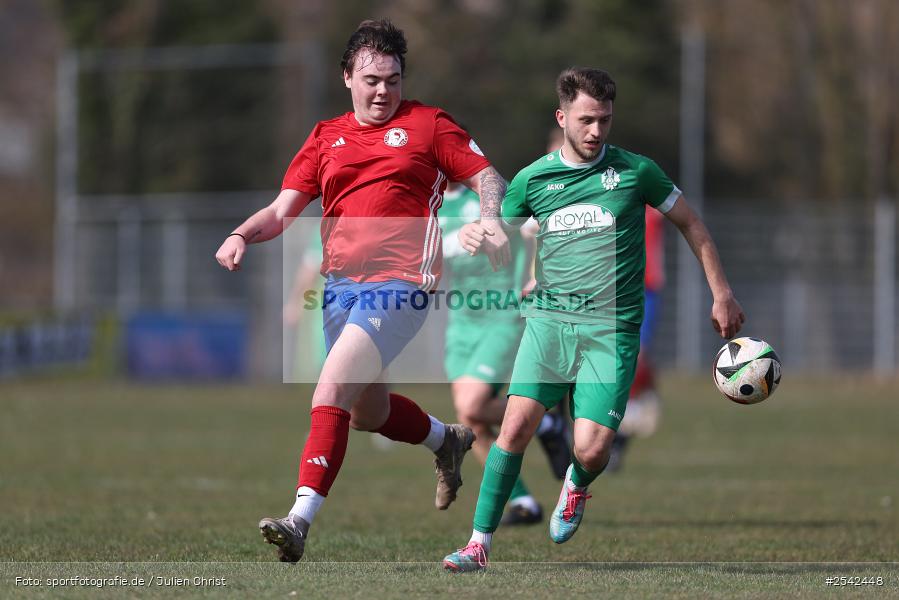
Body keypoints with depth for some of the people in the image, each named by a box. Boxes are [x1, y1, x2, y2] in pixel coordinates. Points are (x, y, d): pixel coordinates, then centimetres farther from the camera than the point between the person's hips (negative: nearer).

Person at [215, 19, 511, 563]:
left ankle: (301, 519, -26)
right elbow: (284, 210, 11)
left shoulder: (428, 125, 6)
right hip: (340, 284, 6)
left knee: (332, 390, -21)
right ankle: (448, 441, 48)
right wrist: (241, 236, -7)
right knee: (368, 411, 17)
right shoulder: (326, 137, 15)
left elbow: (486, 176, 7)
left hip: (398, 283, -6)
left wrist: (492, 221, -13)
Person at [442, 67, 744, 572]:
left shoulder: (635, 171, 3)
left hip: (612, 327, -1)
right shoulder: (532, 179, 7)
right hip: (549, 318, 1)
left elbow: (690, 223, 14)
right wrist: (471, 236, -9)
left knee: (592, 449, -12)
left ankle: (577, 488, 26)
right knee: (517, 423, -17)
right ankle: (481, 543, -10)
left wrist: (722, 294, 13)